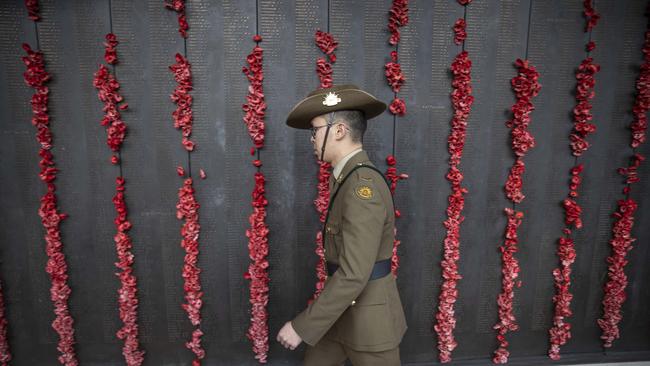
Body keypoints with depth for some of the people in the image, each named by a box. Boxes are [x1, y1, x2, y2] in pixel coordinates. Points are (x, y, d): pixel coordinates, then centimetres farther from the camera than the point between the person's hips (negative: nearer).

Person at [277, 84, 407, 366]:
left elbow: (354, 275, -30)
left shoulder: (363, 186, -27)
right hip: (345, 311, 9)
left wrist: (301, 326, -22)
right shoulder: (351, 179, 6)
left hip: (369, 316, -9)